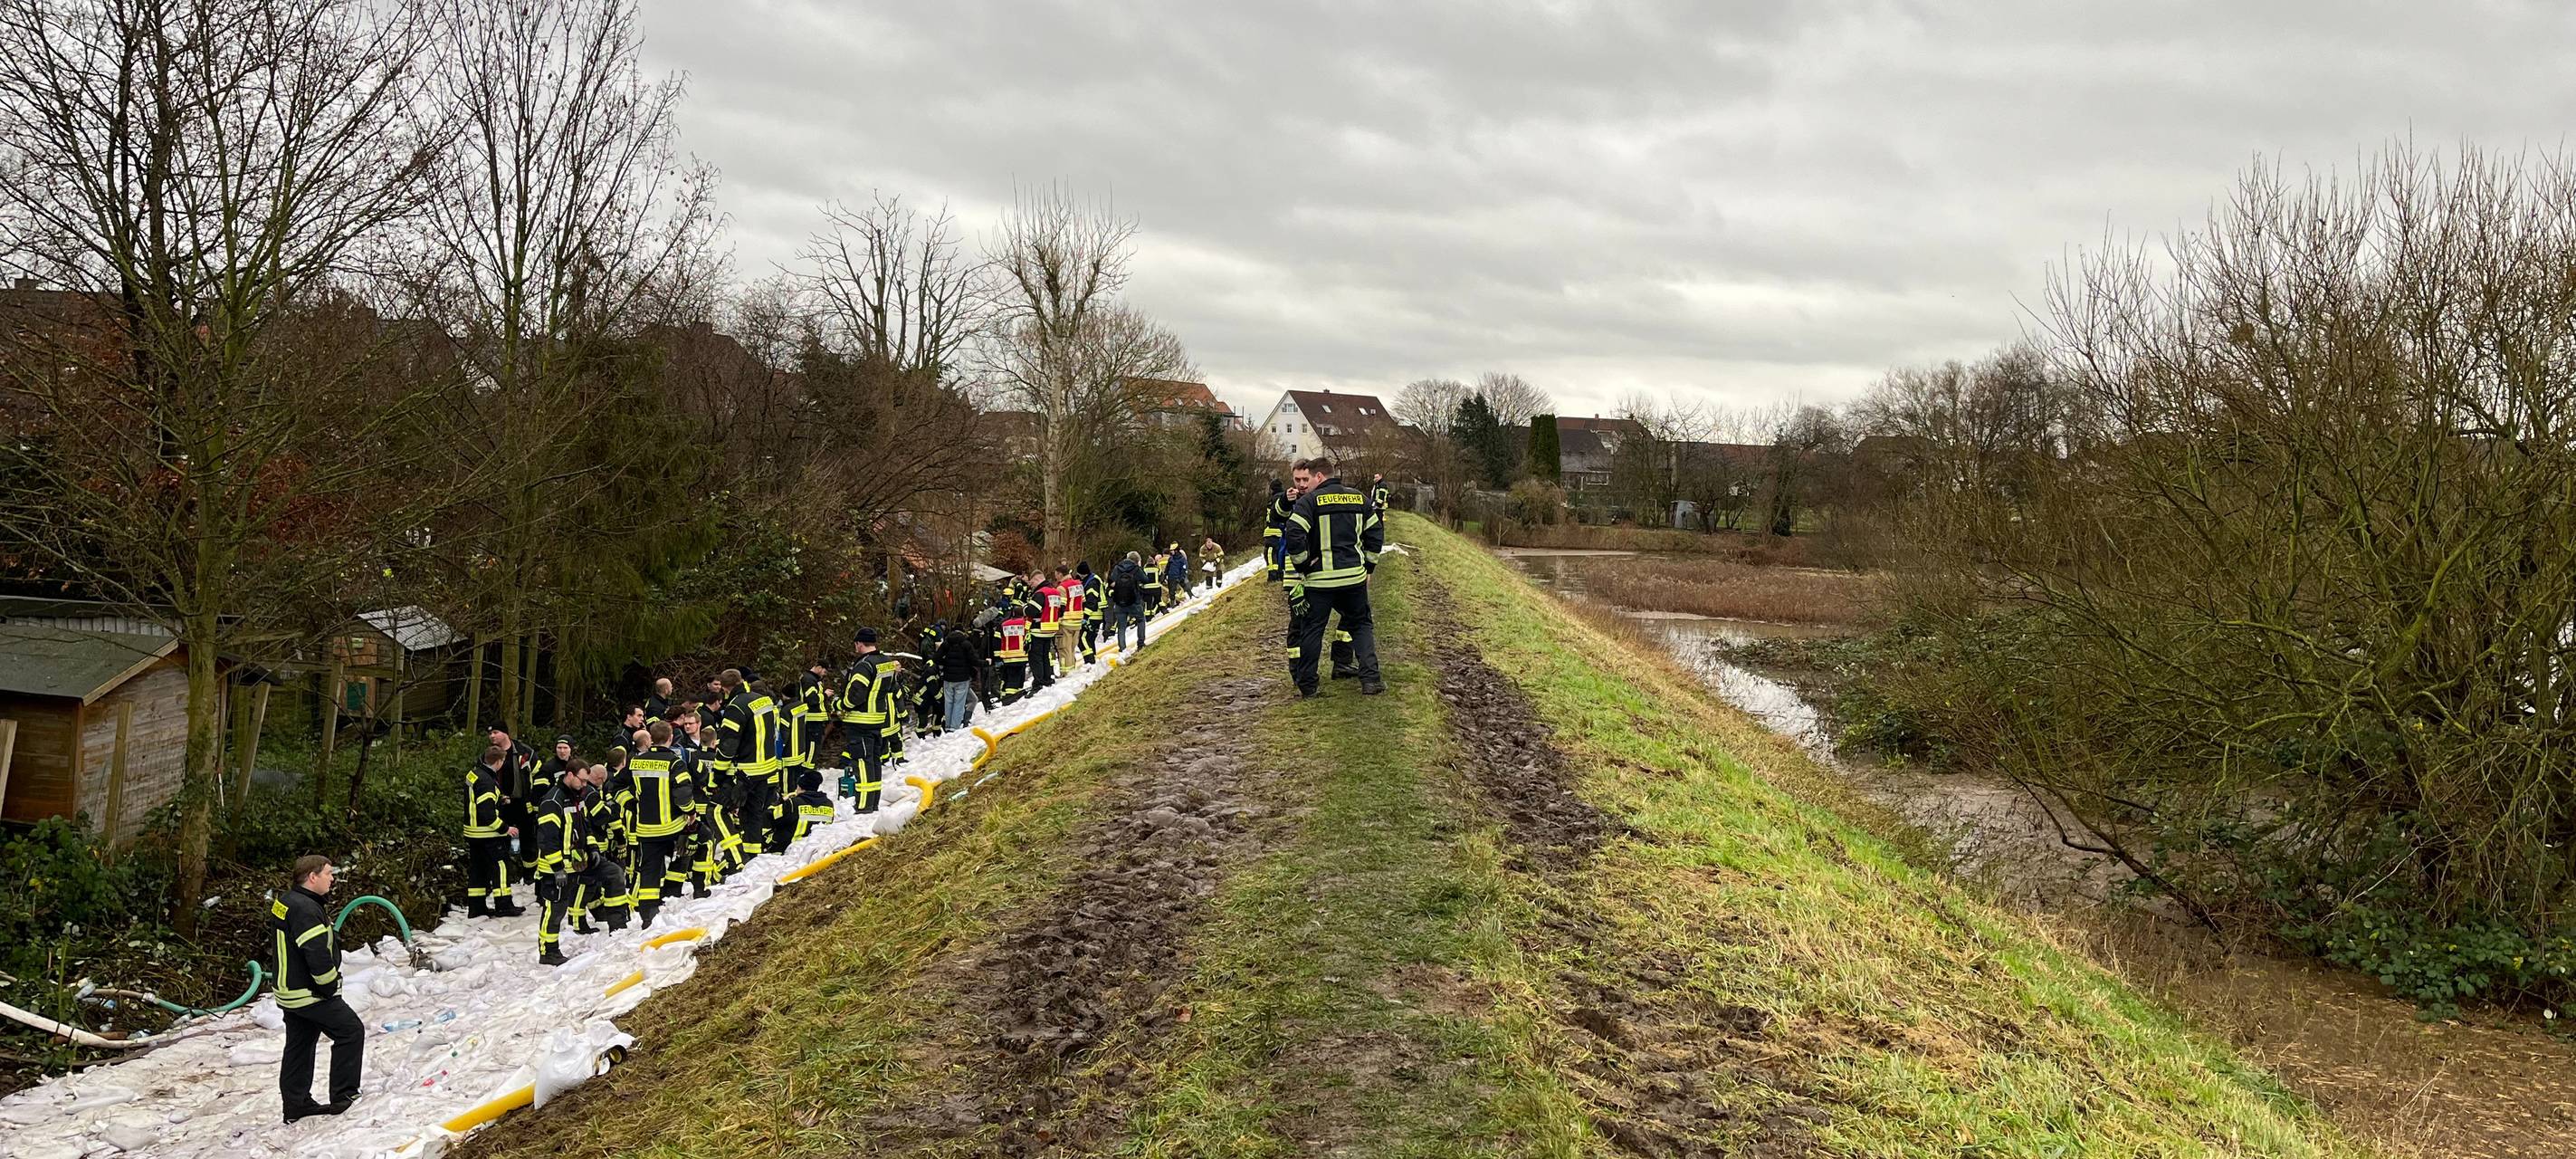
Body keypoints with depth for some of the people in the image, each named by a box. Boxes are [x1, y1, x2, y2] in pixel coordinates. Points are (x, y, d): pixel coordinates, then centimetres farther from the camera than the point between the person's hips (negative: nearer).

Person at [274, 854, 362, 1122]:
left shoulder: (288, 902, 11)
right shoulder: (305, 909, -24)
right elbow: (317, 954, -29)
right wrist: (330, 986, -15)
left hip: (291, 991, 10)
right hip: (311, 994, -10)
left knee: (299, 1046, 16)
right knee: (351, 1030, -1)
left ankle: (296, 1105, 22)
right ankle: (344, 1096, 2)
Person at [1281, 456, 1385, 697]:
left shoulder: (1309, 501, -7)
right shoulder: (1359, 498, 9)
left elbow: (1294, 535, -18)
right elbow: (1376, 532, 13)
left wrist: (1303, 565, -6)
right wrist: (1368, 566, 18)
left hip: (1319, 578, -3)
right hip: (1354, 577, 4)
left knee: (1311, 629, 8)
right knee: (1361, 625, 15)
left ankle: (1306, 684, 12)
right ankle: (1370, 679, 5)